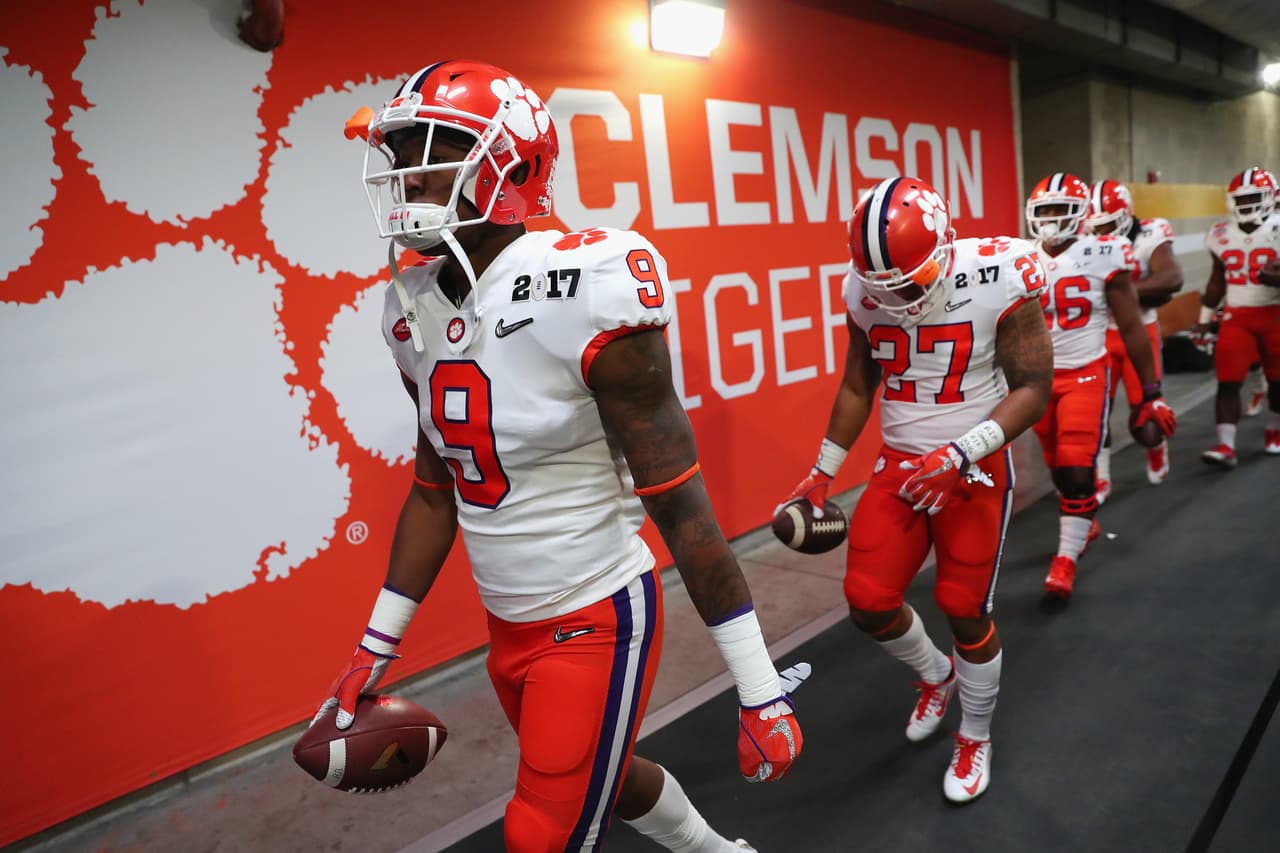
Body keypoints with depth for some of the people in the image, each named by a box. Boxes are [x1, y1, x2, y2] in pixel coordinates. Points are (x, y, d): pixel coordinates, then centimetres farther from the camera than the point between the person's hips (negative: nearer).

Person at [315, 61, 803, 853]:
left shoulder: (582, 294, -23)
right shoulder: (415, 311, 0)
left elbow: (681, 505, -20)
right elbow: (435, 491, 10)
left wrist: (761, 690, -15)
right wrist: (377, 646, 14)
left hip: (599, 621, -7)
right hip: (510, 624, 8)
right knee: (603, 780, 27)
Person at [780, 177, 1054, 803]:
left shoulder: (999, 281, -18)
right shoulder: (866, 292, -6)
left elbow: (1033, 387, -13)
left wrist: (962, 454, -26)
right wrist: (822, 473, 9)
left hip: (975, 470, -3)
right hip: (899, 466, 4)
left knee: (966, 611, 4)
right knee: (868, 602, -1)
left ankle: (976, 738, 33)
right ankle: (937, 675, 34)